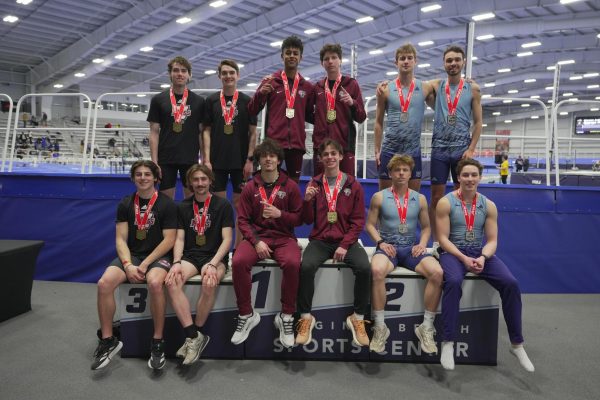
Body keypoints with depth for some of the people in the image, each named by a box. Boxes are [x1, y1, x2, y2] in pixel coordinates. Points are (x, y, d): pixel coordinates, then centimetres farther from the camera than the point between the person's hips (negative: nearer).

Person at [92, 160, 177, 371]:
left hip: (157, 256, -4)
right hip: (130, 255, 4)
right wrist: (128, 265, -13)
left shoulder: (167, 204, -3)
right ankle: (107, 340, -7)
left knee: (155, 283, -36)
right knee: (104, 283, -23)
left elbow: (169, 240, -8)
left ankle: (157, 342, -20)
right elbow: (121, 239, 4)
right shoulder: (125, 204, 9)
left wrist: (145, 264, -15)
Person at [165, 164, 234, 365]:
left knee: (209, 283, -35)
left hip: (216, 256, -3)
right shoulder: (183, 207, 14)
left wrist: (213, 264, -18)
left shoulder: (223, 205, 3)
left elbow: (227, 239, -4)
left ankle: (196, 335, -16)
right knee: (172, 281, -29)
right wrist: (177, 262, -12)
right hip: (190, 255, 3)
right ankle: (193, 336, -24)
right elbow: (180, 239, 8)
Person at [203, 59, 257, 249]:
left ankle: (239, 246, 14)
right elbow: (207, 131, 5)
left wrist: (250, 159, -6)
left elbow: (253, 133, 2)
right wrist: (206, 159, -4)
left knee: (240, 203, 4)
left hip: (240, 161, -1)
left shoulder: (247, 101, 4)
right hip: (217, 161, 1)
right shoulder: (211, 100, 7)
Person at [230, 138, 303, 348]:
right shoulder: (250, 187, 8)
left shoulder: (290, 186, 6)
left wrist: (280, 214, -13)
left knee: (292, 263, -34)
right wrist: (256, 241, -11)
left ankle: (286, 316, -12)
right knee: (238, 262, -29)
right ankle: (247, 315, -7)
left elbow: (299, 218, 6)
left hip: (283, 238, -1)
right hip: (256, 236, 1)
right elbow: (242, 220, 4)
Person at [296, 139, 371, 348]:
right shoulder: (314, 184, 7)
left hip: (346, 241, 0)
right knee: (306, 266, -28)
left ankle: (358, 318, -5)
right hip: (319, 240, 1)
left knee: (364, 268, -26)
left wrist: (345, 245, -12)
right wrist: (307, 201, -13)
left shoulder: (353, 185, 3)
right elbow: (308, 220, 6)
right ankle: (306, 317, -9)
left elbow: (358, 221, 0)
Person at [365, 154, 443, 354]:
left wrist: (422, 244, -2)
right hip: (388, 246, -2)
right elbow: (370, 225, 6)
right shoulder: (379, 197, 6)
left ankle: (426, 327, -11)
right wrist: (380, 242, -10)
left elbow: (426, 227, 17)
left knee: (437, 272, -27)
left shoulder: (420, 199, 12)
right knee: (377, 270, -37)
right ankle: (380, 327, -22)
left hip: (412, 247, 3)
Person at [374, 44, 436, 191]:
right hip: (389, 150, -1)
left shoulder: (425, 88, 2)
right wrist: (377, 150, 1)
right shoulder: (386, 89, 1)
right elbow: (378, 122, 5)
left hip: (413, 151, 1)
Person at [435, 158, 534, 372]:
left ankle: (517, 343, -3)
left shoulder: (489, 205, 8)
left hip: (482, 253, 4)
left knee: (511, 283, -20)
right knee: (453, 282, -36)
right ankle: (448, 342, -27)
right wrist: (464, 258, -20)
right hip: (453, 252, -3)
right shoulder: (446, 202, -2)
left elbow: (492, 240, 4)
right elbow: (443, 238, -7)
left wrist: (482, 257, -17)